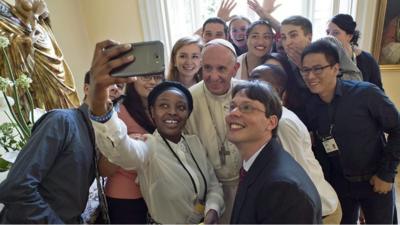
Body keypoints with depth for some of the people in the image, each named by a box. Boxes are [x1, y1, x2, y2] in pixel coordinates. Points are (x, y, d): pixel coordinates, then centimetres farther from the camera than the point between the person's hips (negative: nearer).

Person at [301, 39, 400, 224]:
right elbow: (319, 148, 3)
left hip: (375, 182, -3)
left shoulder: (366, 94, -21)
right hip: (338, 183, 3)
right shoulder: (310, 106, -9)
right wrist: (327, 180, 1)